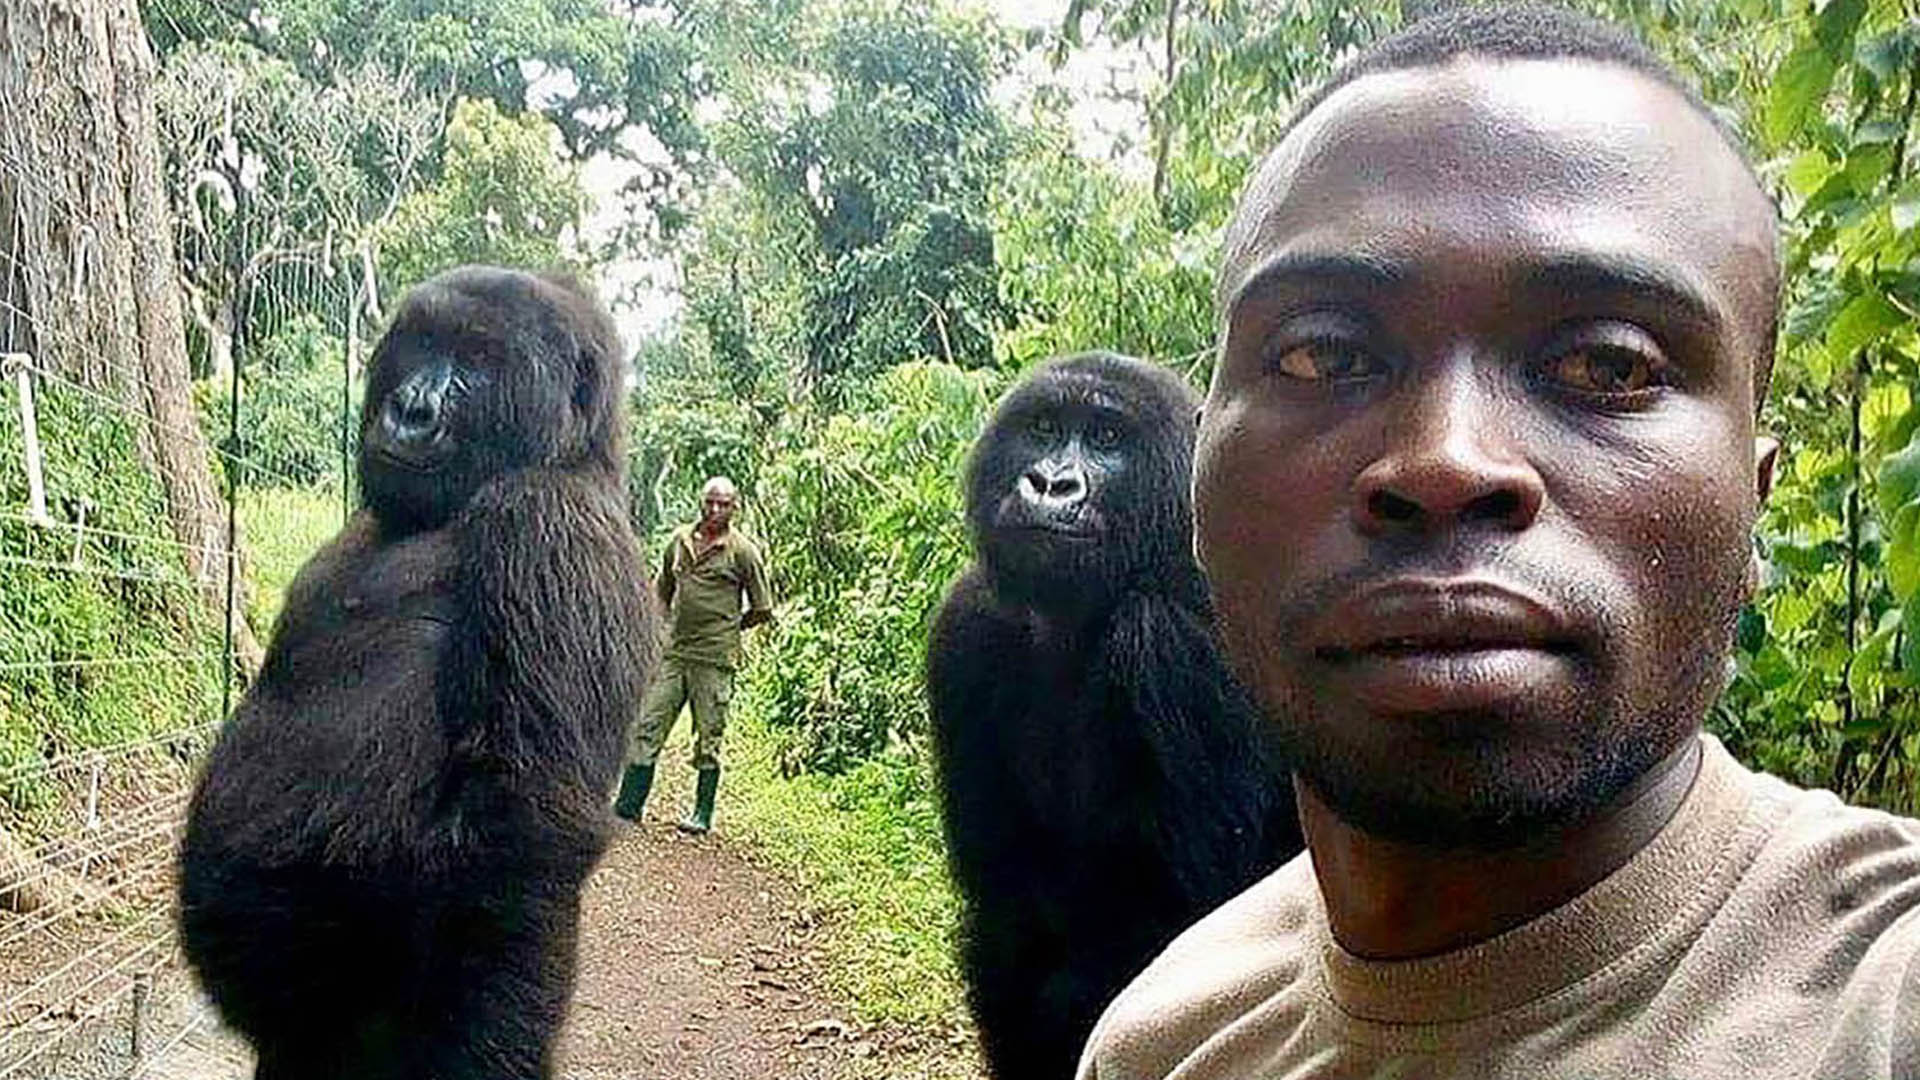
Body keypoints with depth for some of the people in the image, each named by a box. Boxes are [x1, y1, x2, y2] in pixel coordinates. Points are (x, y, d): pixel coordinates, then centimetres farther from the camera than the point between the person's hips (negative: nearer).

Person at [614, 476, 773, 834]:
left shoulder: (743, 550, -3)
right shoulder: (679, 539, 11)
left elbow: (763, 610, 2)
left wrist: (727, 628, 7)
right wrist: (667, 626, 13)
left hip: (714, 659, -4)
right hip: (673, 653, 4)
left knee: (708, 739, 3)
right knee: (647, 728, 2)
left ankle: (703, 814, 14)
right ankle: (628, 805, 7)